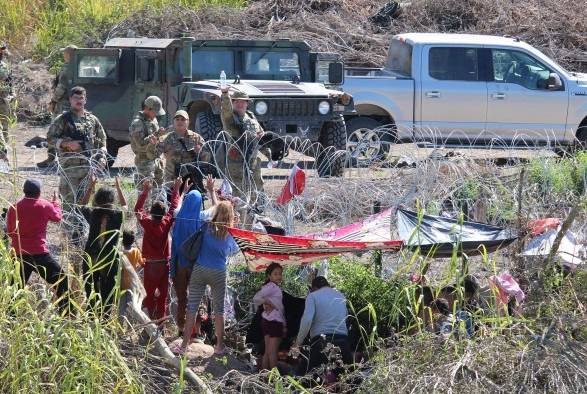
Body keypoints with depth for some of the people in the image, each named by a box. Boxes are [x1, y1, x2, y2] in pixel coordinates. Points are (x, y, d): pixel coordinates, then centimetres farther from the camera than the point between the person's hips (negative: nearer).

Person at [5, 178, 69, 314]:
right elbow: (57, 217, 17)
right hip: (39, 253, -3)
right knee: (61, 280, 7)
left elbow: (10, 232, 12)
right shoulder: (45, 205, -3)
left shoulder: (13, 208, 3)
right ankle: (65, 312, 3)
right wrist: (55, 202, 33)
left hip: (19, 254, 4)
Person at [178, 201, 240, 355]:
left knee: (192, 307, 5)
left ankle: (184, 344, 7)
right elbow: (235, 250, 14)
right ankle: (219, 345, 13)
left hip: (199, 270, 1)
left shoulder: (207, 228, -2)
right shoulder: (230, 235, -1)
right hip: (218, 273, -1)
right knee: (219, 309, 10)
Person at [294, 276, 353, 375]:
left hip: (320, 341, -4)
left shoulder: (313, 295, 5)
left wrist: (298, 343, -3)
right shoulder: (341, 295, 21)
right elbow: (346, 317, 18)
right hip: (342, 339, 4)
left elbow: (307, 320, -8)